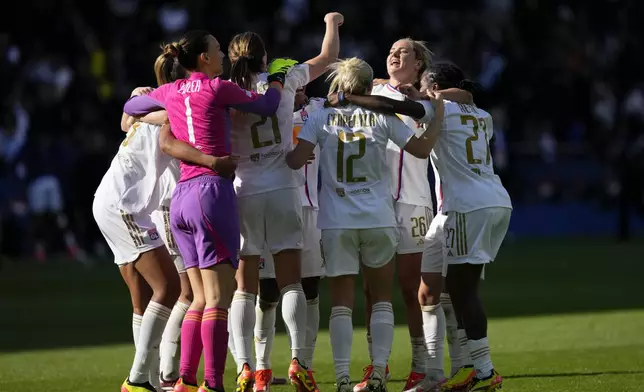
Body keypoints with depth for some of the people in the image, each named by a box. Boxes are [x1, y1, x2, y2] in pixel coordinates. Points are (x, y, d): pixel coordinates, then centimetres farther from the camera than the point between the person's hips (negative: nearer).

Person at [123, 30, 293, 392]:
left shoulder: (170, 92, 13)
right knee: (218, 299, -10)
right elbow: (267, 106, 6)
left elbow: (131, 107, 31)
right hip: (212, 190, -7)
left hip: (182, 198, 7)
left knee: (202, 299, 13)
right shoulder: (217, 88, -4)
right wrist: (277, 82, 26)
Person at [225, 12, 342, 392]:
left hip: (243, 194, 0)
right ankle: (299, 360, -12)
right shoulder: (282, 82, 2)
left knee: (244, 287, 4)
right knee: (291, 281, 2)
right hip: (283, 190, 0)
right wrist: (332, 22, 33)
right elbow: (328, 56, 16)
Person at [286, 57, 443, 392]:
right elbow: (421, 149, 7)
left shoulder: (321, 117, 1)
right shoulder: (382, 116, 2)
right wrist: (437, 119, 22)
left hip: (336, 222, 0)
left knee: (341, 302, 4)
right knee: (381, 298, 11)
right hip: (378, 220, 0)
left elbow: (296, 161, -9)